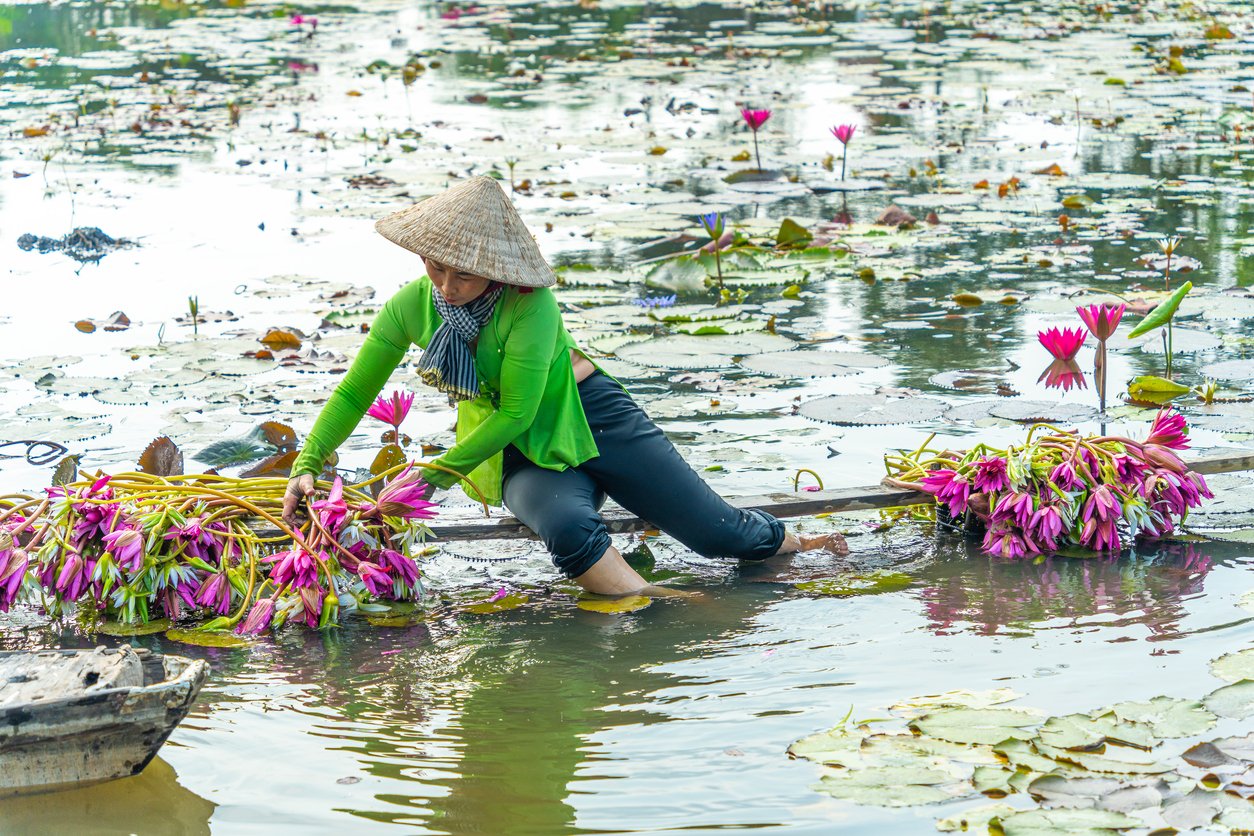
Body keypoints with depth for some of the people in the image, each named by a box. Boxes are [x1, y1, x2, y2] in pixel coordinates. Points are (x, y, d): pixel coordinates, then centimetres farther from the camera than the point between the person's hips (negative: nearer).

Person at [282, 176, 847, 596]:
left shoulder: (530, 305, -27)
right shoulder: (412, 308, -13)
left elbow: (516, 411, -24)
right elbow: (353, 394, -2)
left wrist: (437, 474, -27)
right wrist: (307, 464, -14)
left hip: (592, 419, -2)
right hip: (522, 453, 2)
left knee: (723, 535, 2)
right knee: (568, 530, -36)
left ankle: (796, 547, 33)